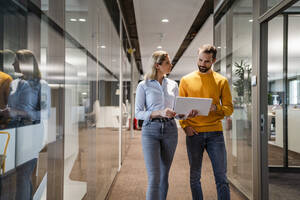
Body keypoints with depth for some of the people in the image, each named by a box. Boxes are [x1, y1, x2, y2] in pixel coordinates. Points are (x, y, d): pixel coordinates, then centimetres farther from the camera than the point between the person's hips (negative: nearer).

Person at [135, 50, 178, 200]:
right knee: (154, 177, -10)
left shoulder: (173, 85, 11)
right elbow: (138, 113, -3)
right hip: (150, 131, -4)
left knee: (164, 175, 10)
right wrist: (159, 113, -18)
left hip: (170, 130, 4)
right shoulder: (143, 85, -1)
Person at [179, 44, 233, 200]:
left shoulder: (221, 81, 6)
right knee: (194, 177, 8)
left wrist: (214, 107, -17)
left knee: (221, 177, 1)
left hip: (215, 133, 0)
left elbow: (229, 109, 4)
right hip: (194, 133, 1)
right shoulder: (186, 80, 8)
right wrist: (185, 126, -7)